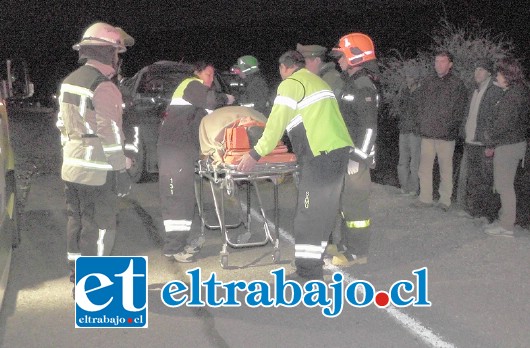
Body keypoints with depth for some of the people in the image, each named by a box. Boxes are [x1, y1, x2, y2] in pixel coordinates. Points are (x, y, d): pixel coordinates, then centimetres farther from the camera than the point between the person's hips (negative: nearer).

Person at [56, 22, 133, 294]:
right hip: (97, 172, -9)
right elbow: (111, 135, -19)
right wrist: (120, 172, -14)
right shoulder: (103, 88, -17)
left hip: (71, 167, 9)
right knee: (99, 226, 0)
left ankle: (76, 271, 29)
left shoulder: (69, 82, 11)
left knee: (76, 220, 18)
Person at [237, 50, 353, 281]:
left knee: (308, 214, -5)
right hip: (341, 149, 9)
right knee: (325, 210, 14)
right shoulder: (318, 81, 25)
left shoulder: (291, 84, -2)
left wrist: (255, 155, -4)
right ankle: (315, 265, 23)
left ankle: (308, 274, -3)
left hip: (321, 154, -9)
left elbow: (277, 123, -8)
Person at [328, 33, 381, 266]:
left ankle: (358, 252, 3)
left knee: (356, 203, -5)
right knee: (345, 201, 17)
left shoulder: (364, 87, -16)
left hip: (357, 157, -10)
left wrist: (358, 158, -23)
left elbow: (369, 127, -21)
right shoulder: (351, 83, 15)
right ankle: (346, 244, 28)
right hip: (346, 154, 10)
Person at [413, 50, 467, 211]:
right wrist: (422, 123, 6)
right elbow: (421, 105, 17)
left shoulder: (457, 84, 0)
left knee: (445, 168, 2)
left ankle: (445, 200, 10)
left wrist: (450, 128, -8)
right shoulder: (427, 82, 13)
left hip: (446, 135, -4)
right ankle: (425, 198, 14)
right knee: (424, 167, 6)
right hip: (427, 133, 4)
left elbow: (459, 111, -1)